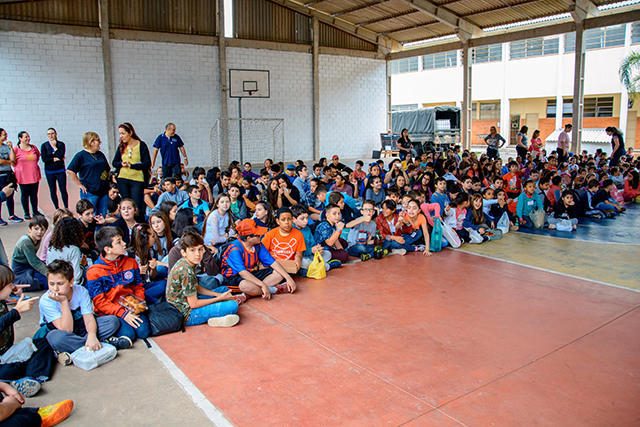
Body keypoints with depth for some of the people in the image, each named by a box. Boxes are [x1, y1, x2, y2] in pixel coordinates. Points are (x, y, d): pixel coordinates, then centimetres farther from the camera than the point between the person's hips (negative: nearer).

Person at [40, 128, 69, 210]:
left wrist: (54, 147, -12)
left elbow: (61, 156, -14)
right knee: (53, 191, 6)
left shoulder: (61, 144, 0)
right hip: (49, 171, 1)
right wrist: (55, 159, -12)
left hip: (60, 170, -1)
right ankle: (57, 209, 16)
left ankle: (66, 208, 10)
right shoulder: (44, 145, 0)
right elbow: (44, 159, -9)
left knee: (63, 190, -1)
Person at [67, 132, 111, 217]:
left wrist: (107, 183, 16)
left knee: (102, 219, 8)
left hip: (104, 191, 6)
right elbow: (70, 171, -12)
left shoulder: (100, 155, 14)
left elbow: (107, 170, 26)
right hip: (90, 193, -6)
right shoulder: (81, 156, -6)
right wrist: (80, 185, -12)